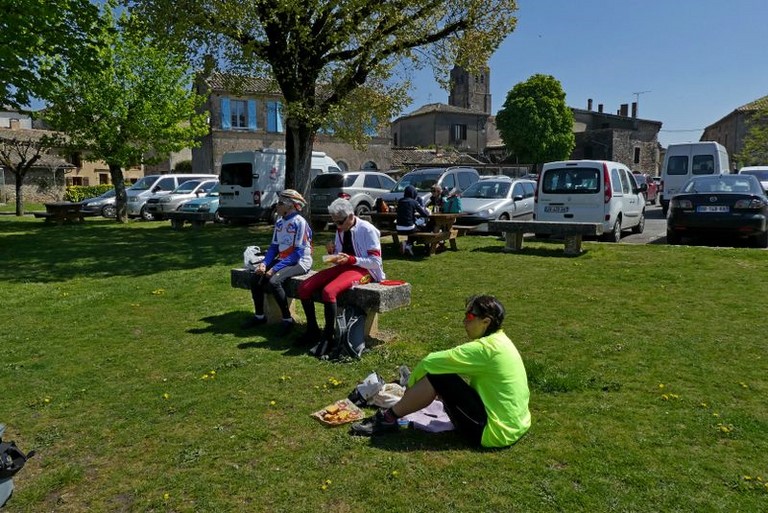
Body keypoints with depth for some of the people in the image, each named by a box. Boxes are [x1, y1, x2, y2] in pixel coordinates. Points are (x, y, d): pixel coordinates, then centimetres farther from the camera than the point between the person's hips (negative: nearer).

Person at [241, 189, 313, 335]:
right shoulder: (279, 222, 8)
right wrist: (264, 263, -8)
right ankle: (259, 316, 10)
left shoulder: (300, 222, -16)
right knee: (256, 278, -6)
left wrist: (276, 268, -24)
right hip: (282, 260, 8)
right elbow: (274, 247, 11)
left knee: (273, 281, -30)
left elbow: (298, 253, -21)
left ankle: (287, 319, -14)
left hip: (300, 262, -8)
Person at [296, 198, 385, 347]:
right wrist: (332, 252, -4)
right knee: (304, 288, -10)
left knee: (328, 291, -34)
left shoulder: (367, 230, -10)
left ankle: (328, 336, -19)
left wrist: (351, 259, -22)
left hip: (362, 269, -8)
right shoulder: (341, 230, 12)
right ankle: (313, 331, 3)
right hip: (343, 267, 8)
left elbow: (376, 262, -13)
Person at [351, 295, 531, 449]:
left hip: (495, 432, -10)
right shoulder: (498, 341, 9)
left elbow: (431, 361, -20)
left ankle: (388, 419, 0)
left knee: (438, 376, -13)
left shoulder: (486, 347, -21)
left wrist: (411, 384, -2)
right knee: (443, 369, 12)